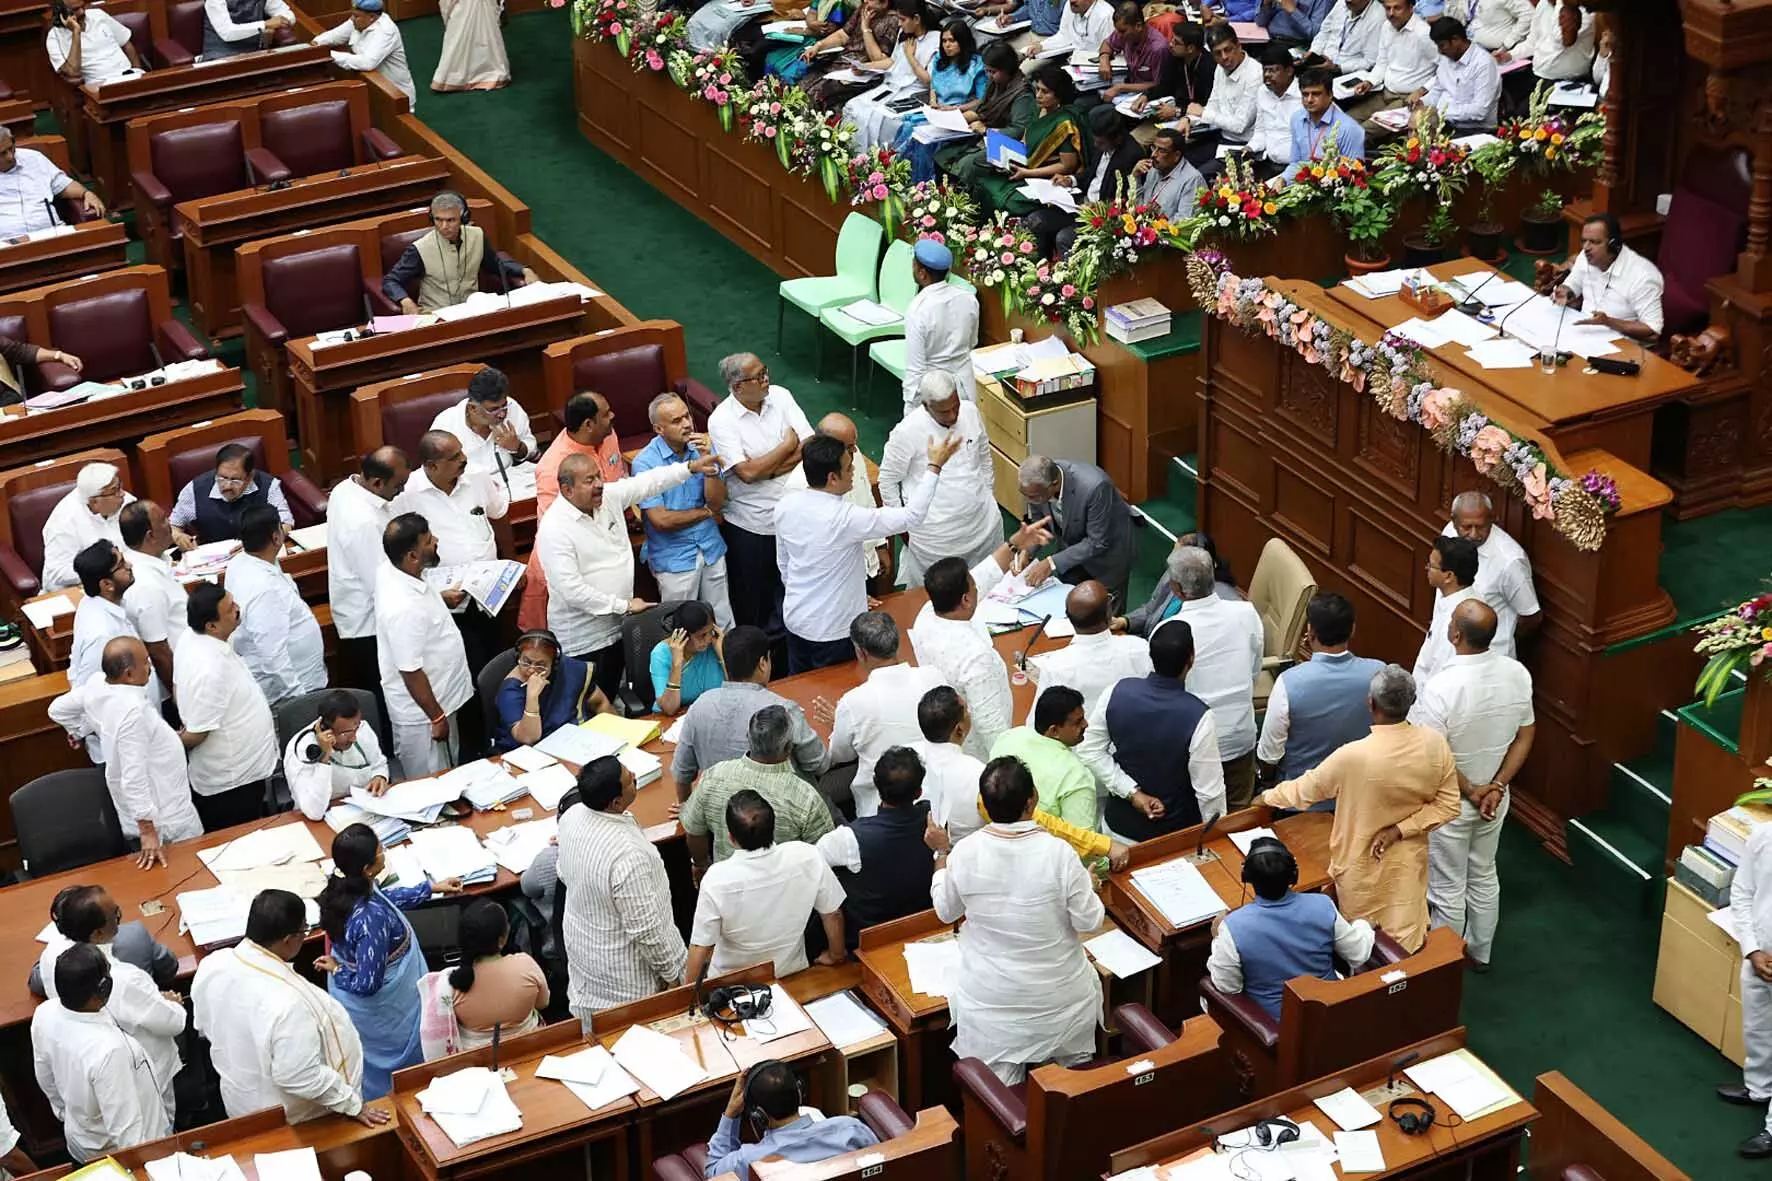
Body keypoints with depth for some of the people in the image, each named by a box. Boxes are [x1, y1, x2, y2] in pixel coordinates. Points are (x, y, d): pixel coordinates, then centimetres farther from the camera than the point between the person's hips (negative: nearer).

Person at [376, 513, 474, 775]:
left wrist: (440, 599, 6)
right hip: (423, 715, -9)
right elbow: (411, 672, -27)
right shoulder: (404, 609, -36)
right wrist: (437, 718, -17)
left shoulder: (389, 573, -8)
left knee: (447, 781, 26)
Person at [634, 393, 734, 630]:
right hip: (674, 557, -4)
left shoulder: (702, 447, -3)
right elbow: (661, 520, -19)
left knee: (723, 626, 15)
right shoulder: (645, 463, -16)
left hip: (711, 549, 4)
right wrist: (707, 512, -6)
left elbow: (717, 502, -7)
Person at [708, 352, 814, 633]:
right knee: (752, 598, 11)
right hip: (749, 524, -4)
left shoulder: (780, 397, -3)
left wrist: (767, 471, -18)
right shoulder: (721, 420, -16)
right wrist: (788, 445, -13)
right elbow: (747, 473, -23)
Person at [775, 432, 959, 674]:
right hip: (832, 631, -7)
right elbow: (911, 517, -23)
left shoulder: (785, 506, -8)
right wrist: (934, 466, -15)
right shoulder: (844, 519, -29)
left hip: (794, 619, 7)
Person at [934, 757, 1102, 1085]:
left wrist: (940, 856, 17)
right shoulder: (1059, 854, -23)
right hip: (1059, 994, -1)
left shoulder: (964, 853, -17)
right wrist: (1086, 885, 7)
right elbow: (1089, 921, -13)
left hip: (990, 999, 1)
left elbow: (946, 911, 2)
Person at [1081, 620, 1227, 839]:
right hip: (1176, 836, -3)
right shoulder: (1198, 716, -27)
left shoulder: (1117, 693, -16)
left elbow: (1089, 751, -6)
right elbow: (1210, 790, -19)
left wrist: (1132, 793, -7)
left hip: (1120, 826, 3)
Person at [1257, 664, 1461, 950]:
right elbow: (1448, 805, -8)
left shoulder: (1354, 757, -29)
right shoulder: (1434, 743, -17)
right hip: (1408, 861, 4)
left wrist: (1266, 797, 7)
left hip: (1363, 867, -3)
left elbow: (1305, 789, -12)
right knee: (1405, 946, 20)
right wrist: (1400, 829, -11)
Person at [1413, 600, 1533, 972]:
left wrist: (1470, 791, -11)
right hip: (1494, 798, 5)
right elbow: (1525, 735, -3)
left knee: (1448, 888, 14)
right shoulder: (1516, 673, -13)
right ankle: (1479, 952, 44)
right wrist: (1496, 787, -5)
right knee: (1484, 876, 26)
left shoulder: (1441, 688, -32)